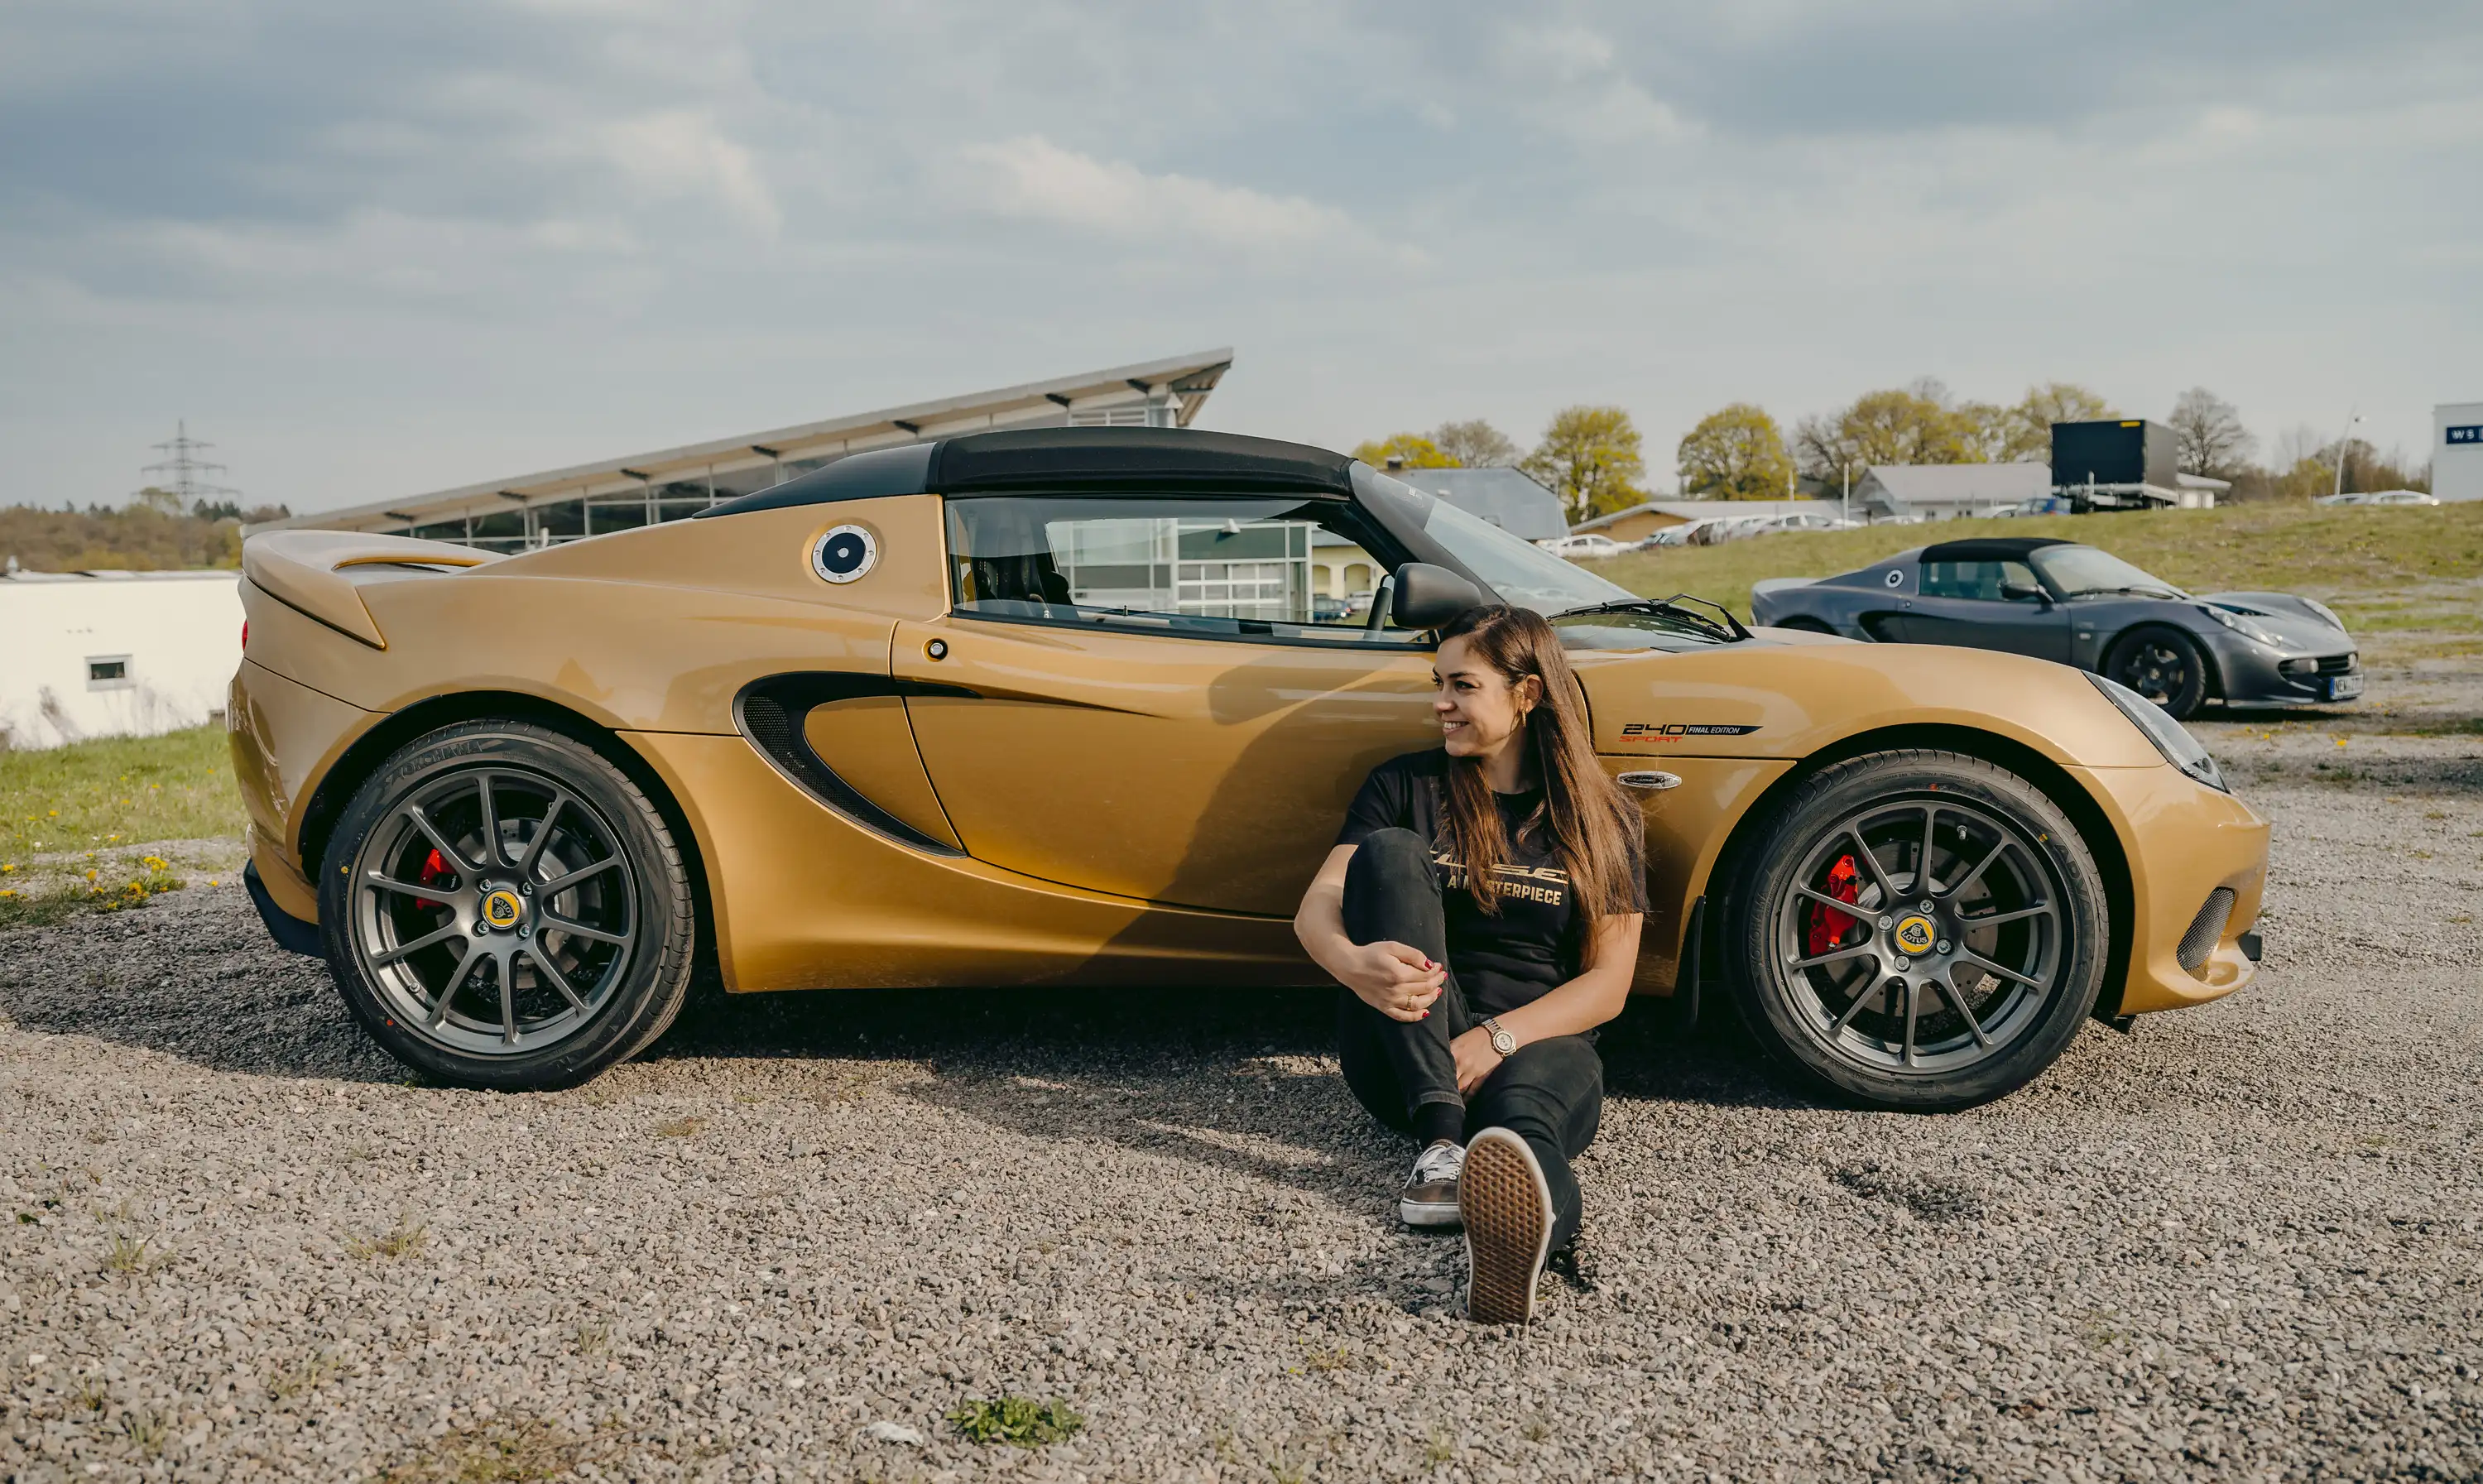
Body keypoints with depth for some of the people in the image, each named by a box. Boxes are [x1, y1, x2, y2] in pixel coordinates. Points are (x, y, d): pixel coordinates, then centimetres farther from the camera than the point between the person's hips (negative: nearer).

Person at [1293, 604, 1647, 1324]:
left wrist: (1497, 1038, -18)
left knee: (1523, 1099, -39)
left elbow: (1607, 986, 1)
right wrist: (1354, 962, -29)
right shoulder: (1405, 785, 9)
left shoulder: (1604, 820, 7)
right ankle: (1441, 1139, -38)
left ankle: (1527, 1221, -78)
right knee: (1391, 853, -23)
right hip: (1404, 1057, 1)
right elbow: (1317, 906, -4)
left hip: (1538, 1042, -1)